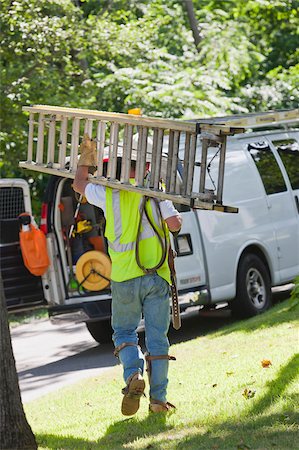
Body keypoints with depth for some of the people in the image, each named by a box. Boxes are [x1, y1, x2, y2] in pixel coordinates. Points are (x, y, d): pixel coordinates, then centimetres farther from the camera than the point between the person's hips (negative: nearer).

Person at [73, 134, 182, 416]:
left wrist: (86, 157, 28)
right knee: (157, 336, 5)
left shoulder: (110, 194, 0)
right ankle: (158, 399, 4)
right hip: (157, 276, 0)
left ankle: (134, 374, -13)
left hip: (125, 278, 0)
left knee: (124, 331, 15)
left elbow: (79, 185, 17)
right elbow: (175, 223, -10)